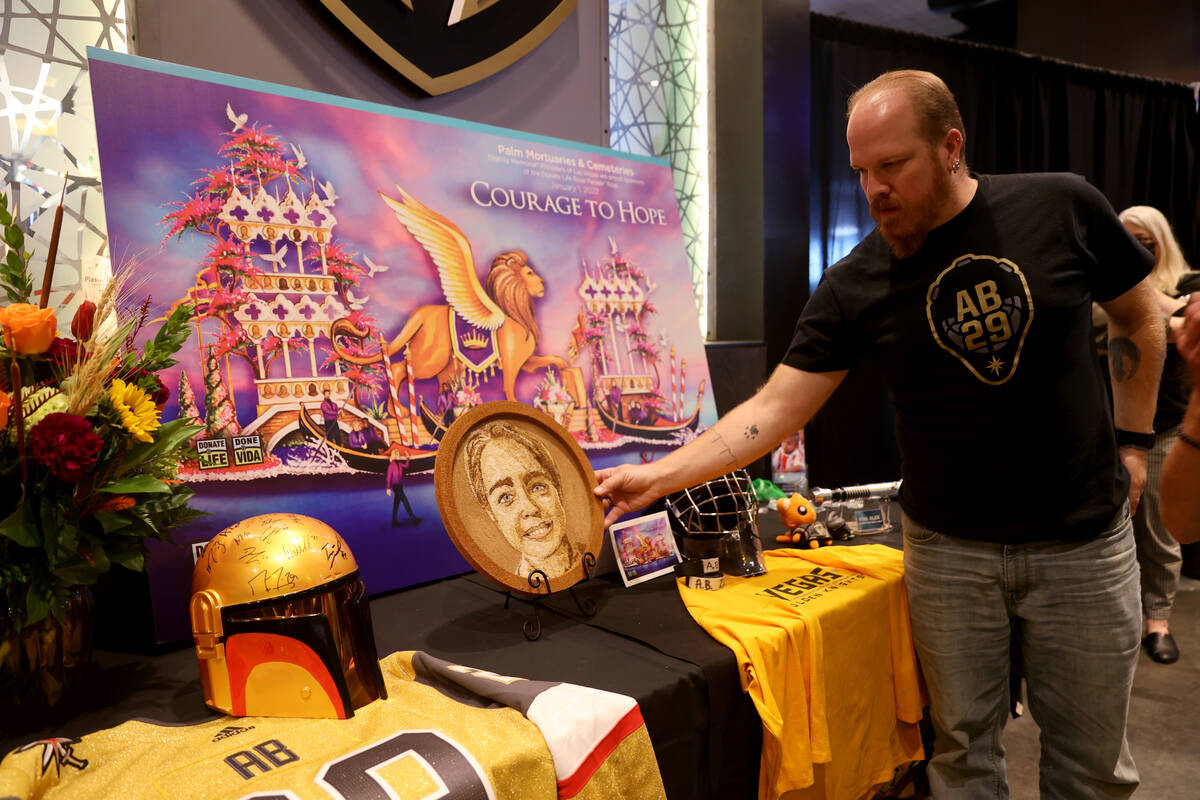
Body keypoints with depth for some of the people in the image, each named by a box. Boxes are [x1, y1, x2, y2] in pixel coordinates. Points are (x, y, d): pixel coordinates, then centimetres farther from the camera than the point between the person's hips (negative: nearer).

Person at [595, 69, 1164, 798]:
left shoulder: (1063, 208, -7)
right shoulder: (854, 286, -9)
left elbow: (1141, 321, 8)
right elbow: (774, 410, -12)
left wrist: (1133, 440, 4)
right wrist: (658, 476, -21)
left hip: (1084, 541, 1)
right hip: (949, 550, 0)